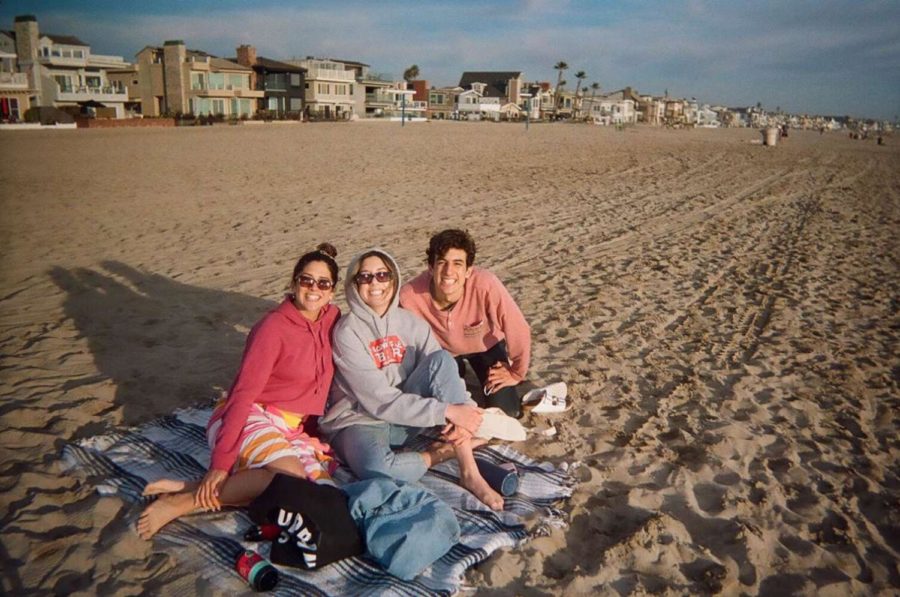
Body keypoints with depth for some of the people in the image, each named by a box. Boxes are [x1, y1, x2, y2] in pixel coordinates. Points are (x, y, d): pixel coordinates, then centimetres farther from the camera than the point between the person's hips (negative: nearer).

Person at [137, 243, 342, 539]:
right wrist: (220, 464, -24)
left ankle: (193, 488, -16)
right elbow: (243, 393, -19)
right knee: (292, 480, -33)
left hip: (295, 429, 7)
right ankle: (184, 500, -18)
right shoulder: (274, 327, -13)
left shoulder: (332, 318, 4)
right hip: (252, 418, -7)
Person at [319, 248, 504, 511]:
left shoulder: (412, 323, 2)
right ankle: (442, 452, -9)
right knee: (376, 468, -40)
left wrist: (461, 414, -25)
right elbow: (379, 401, -19)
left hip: (404, 419, 5)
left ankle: (469, 472, -23)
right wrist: (447, 411, -25)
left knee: (441, 358, -20)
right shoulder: (347, 332, -13)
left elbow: (443, 371, -3)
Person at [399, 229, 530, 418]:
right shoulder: (410, 296, -36)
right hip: (442, 350, 1)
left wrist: (516, 373, -14)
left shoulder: (485, 285, -40)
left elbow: (519, 331, -27)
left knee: (505, 410, -7)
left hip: (485, 345, -1)